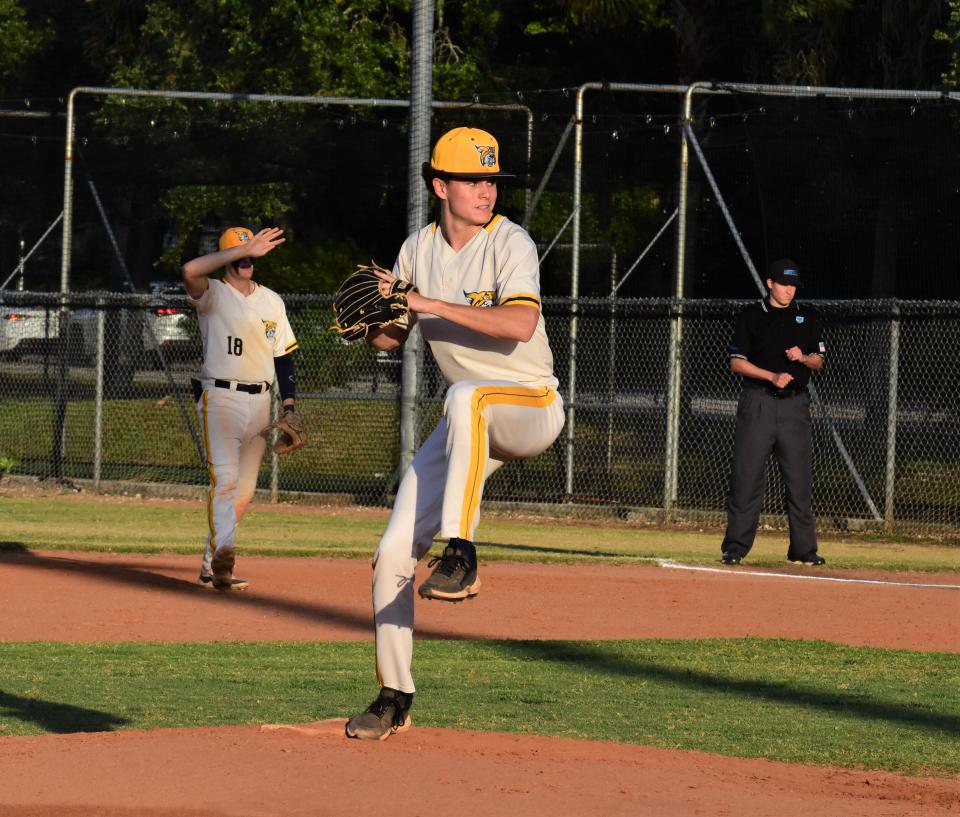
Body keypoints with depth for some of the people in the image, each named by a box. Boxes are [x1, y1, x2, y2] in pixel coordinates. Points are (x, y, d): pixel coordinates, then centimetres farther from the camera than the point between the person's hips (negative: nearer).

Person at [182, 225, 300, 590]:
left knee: (243, 491, 7)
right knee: (224, 478, -21)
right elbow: (190, 271, -25)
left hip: (260, 402, 5)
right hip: (221, 397, -5)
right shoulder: (214, 295, -2)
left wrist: (289, 407, 7)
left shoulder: (271, 301, 14)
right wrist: (246, 248, -26)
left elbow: (283, 355, 16)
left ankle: (211, 568, 15)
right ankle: (223, 552, -34)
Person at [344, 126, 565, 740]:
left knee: (468, 396, -42)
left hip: (533, 408, -6)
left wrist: (433, 304, -29)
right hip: (469, 424, 6)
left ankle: (461, 557, -40)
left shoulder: (510, 243, -13)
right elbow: (387, 340, 12)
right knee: (394, 552, -3)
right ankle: (395, 698, 10)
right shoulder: (418, 251, 6)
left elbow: (519, 324, -29)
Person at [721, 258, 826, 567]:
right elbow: (737, 362, 0)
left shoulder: (808, 318, 13)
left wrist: (802, 357, -8)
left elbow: (819, 361, 15)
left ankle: (803, 549, 4)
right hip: (758, 401, -3)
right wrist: (772, 376, -13)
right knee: (747, 475, -6)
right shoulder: (751, 316, 3)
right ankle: (735, 547, -3)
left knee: (799, 478, 0)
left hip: (795, 403, 3)